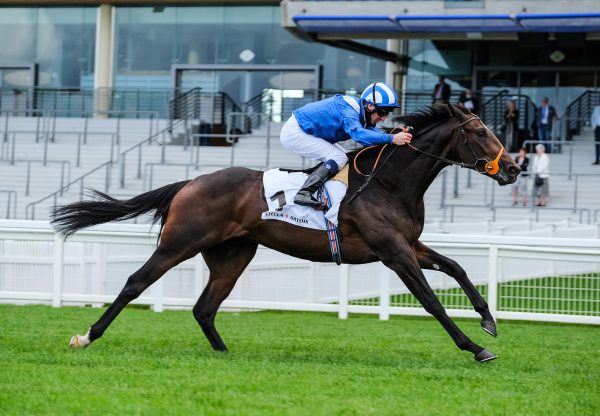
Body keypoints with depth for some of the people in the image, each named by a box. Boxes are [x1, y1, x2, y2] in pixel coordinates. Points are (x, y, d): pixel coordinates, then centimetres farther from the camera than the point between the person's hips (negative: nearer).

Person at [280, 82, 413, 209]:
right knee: (338, 158, -18)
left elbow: (371, 131, 2)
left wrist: (399, 135, -16)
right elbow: (358, 134, -44)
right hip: (293, 134, -10)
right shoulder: (347, 111, -27)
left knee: (342, 156, 13)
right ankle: (304, 193, -25)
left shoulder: (360, 111, 3)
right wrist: (392, 139, -49)